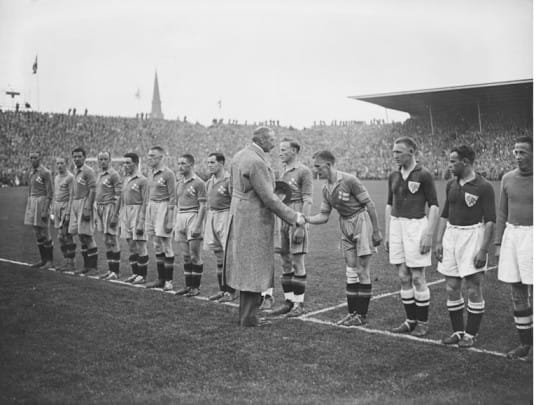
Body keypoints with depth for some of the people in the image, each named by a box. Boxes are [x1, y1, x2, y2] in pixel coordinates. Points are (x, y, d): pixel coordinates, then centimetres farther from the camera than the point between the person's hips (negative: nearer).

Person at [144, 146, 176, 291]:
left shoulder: (168, 174, -10)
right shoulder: (151, 174, 13)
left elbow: (173, 197, -12)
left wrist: (170, 221, -16)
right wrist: (147, 216, 17)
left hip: (163, 207, -8)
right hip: (151, 207, 8)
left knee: (166, 246, -2)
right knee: (157, 246, 11)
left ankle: (168, 280, 6)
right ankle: (161, 279, 20)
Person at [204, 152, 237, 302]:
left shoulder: (229, 179, -10)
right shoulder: (209, 182, 15)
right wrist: (205, 227, 20)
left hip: (225, 215, -8)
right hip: (211, 216, 8)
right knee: (218, 258, 11)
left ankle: (231, 292, 1)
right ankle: (222, 290, 19)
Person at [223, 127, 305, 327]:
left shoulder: (239, 156, 9)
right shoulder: (257, 162, -21)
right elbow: (269, 199, -21)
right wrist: (293, 217, -14)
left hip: (239, 216, 10)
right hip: (255, 220, -10)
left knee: (244, 265, 16)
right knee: (254, 267, 0)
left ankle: (245, 313, 26)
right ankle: (248, 317, 8)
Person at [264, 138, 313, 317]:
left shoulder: (304, 171, -6)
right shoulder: (282, 171, 17)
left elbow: (308, 200, -11)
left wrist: (301, 226, -18)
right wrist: (276, 223, 16)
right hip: (281, 217, 7)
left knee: (297, 262, -2)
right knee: (286, 263, 9)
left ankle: (299, 303, 6)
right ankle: (288, 301, 16)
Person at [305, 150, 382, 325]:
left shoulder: (349, 181, -19)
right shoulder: (326, 189, 4)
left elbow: (370, 204, -15)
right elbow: (324, 216, 7)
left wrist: (376, 231, -14)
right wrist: (306, 219, -10)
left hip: (361, 221, -7)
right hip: (345, 226, 7)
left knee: (362, 270, -2)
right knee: (351, 271, 9)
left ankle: (362, 315, 7)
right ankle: (352, 313, 17)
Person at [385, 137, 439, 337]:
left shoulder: (424, 175, -7)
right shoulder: (393, 176, 11)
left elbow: (434, 206, -8)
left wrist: (428, 235, -14)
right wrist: (387, 234, 13)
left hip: (416, 225, -6)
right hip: (396, 226, 6)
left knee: (417, 277, -2)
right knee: (403, 277, 9)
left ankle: (422, 322, 11)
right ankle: (410, 320, 19)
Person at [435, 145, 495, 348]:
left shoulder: (484, 187, -10)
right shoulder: (451, 185, 9)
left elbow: (490, 221, -11)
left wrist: (483, 250, -16)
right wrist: (439, 241, 9)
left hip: (472, 236, -6)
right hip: (451, 236, 6)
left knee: (473, 289, -1)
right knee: (451, 289, 8)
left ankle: (470, 334, 12)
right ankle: (458, 331, 21)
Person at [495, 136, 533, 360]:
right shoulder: (508, 178, 7)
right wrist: (498, 244, 9)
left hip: (532, 237, -5)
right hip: (511, 235, 5)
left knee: (532, 294, -1)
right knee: (517, 294, 9)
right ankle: (525, 343, 21)